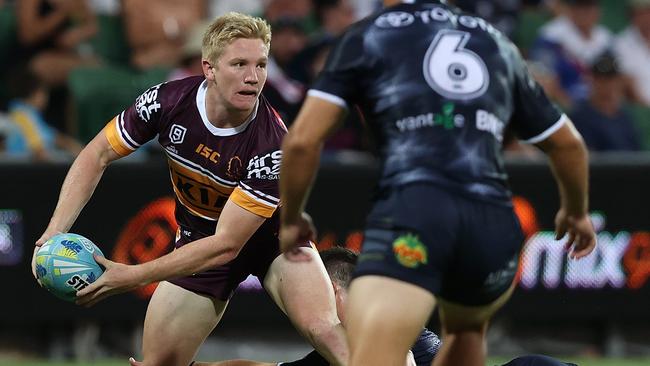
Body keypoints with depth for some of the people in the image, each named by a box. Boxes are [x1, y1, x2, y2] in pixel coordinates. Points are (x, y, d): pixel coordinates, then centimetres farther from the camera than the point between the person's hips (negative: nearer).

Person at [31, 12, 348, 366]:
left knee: (324, 330, -28)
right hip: (199, 235, 3)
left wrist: (131, 276, -32)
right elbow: (98, 155, -7)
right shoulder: (168, 101, -22)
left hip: (269, 232, -3)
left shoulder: (272, 146, -32)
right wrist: (55, 231, -19)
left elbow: (226, 245, -31)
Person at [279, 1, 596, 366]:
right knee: (467, 328, 36)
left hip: (412, 213, -5)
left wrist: (290, 219, 22)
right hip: (494, 226, 5)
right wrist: (576, 212, 52)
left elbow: (303, 140, 6)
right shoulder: (496, 42, 25)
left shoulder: (367, 36, 14)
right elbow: (568, 144, 34)